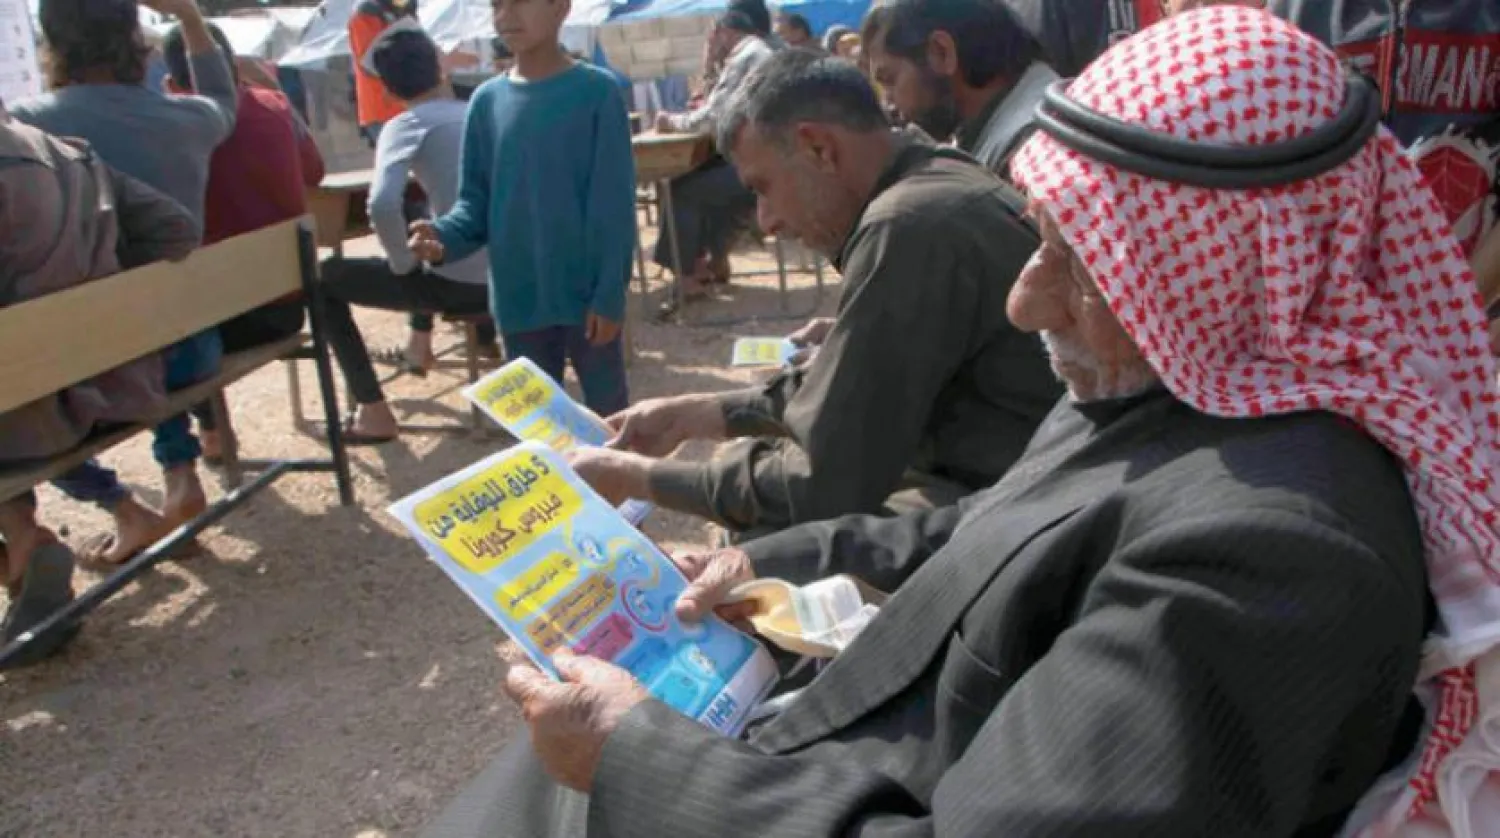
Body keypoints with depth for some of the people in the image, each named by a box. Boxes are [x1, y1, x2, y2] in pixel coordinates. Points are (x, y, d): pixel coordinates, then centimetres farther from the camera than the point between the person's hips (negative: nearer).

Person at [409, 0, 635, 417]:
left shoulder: (598, 92, -8)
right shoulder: (487, 101, 4)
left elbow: (614, 205, -10)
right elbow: (476, 200, 7)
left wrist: (610, 293, -14)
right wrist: (445, 236, -13)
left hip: (586, 293, -4)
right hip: (518, 297, 4)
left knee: (609, 407, 9)